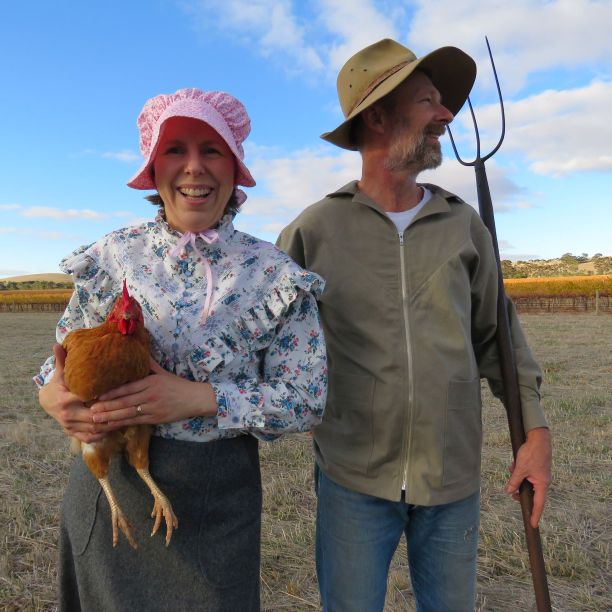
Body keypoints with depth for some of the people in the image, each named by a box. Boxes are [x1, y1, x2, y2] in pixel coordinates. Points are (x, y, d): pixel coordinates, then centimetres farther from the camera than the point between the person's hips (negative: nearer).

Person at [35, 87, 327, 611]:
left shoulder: (275, 275, -10)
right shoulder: (112, 255, -3)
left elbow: (308, 399, -11)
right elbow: (65, 354, 8)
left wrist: (203, 398, -23)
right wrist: (52, 393, -15)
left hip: (217, 499, -1)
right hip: (107, 485, 2)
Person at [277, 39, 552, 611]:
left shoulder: (464, 225, 2)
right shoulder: (312, 229, -6)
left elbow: (495, 333, 7)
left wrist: (534, 427, 1)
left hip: (455, 478, 3)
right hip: (352, 478, -2)